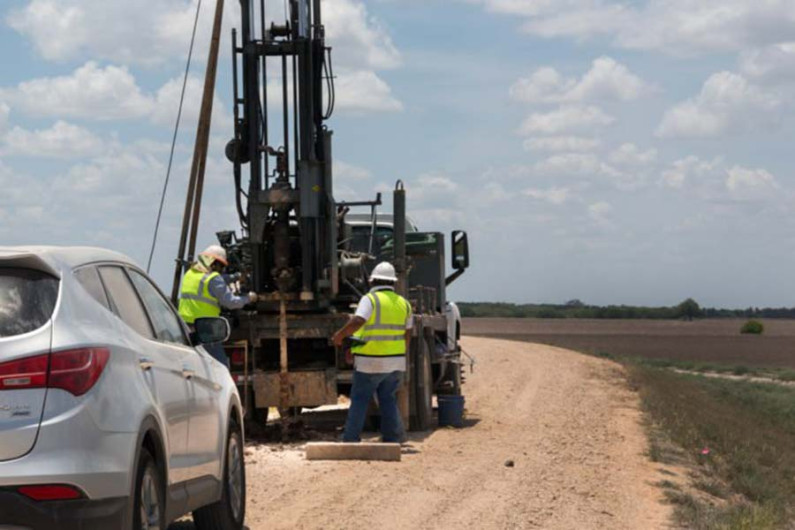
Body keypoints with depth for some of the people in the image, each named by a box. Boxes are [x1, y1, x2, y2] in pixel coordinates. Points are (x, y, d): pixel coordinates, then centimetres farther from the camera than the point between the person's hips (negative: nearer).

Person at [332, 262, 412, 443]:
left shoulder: (370, 299, -9)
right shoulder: (403, 303, 10)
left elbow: (357, 321, -24)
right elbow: (407, 334, 15)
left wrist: (340, 336, -12)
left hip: (370, 362, -5)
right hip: (395, 361, 5)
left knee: (359, 399, 3)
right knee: (388, 399, 13)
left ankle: (351, 438, 3)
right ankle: (394, 436, 6)